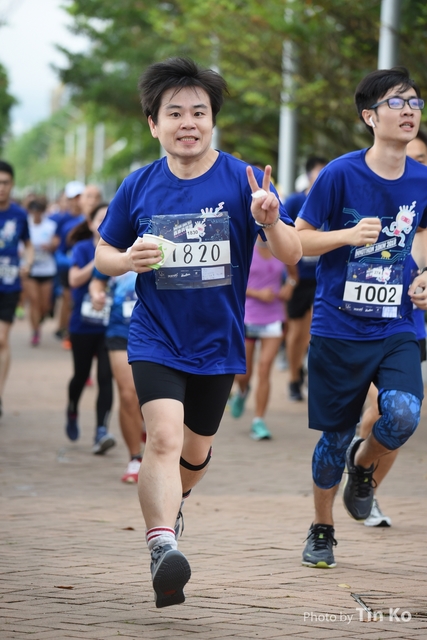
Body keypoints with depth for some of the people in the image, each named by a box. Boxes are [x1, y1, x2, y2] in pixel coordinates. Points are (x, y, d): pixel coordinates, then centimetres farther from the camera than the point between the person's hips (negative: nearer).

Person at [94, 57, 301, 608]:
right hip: (155, 339, -2)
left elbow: (292, 256, -10)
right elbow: (103, 254, 9)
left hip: (218, 342, 2)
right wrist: (129, 259, -14)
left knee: (195, 453, 18)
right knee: (164, 435, -24)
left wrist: (271, 222, -32)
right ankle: (162, 547, -33)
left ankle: (168, 502, 50)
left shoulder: (242, 181, -8)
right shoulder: (139, 186, -3)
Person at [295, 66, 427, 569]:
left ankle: (363, 463, 14)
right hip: (338, 330, -2)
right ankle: (321, 530, 29)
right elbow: (299, 239, -4)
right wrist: (350, 234, -19)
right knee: (335, 436, 6)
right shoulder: (340, 174, -10)